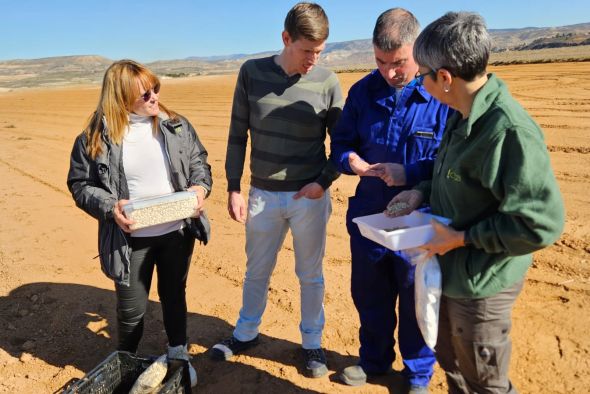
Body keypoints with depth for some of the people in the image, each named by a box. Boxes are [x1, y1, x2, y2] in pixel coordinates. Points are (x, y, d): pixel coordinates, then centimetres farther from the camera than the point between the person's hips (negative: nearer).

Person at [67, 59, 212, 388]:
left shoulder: (176, 125, -3)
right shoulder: (97, 137, -10)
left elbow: (198, 160, 7)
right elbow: (80, 183, -3)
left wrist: (201, 186, -13)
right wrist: (109, 207, -20)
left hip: (177, 232, 2)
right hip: (130, 239, -2)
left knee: (174, 295, 20)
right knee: (132, 308, 11)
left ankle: (179, 354, 44)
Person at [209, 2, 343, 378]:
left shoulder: (327, 81, -6)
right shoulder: (252, 73, -3)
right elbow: (238, 135, 1)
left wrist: (324, 181, -11)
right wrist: (234, 188, 0)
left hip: (309, 196, -1)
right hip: (263, 195, 1)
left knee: (310, 274, 13)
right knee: (257, 271, 17)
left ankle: (312, 342, 33)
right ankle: (246, 333, 40)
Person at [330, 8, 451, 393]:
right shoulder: (363, 91, -1)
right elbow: (341, 141, 7)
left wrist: (410, 173, -25)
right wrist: (349, 159, -15)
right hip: (368, 216, 4)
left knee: (416, 301, 15)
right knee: (368, 295, 21)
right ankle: (374, 360, 47)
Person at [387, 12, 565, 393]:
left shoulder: (508, 130, -29)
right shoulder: (465, 114, 0)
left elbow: (542, 222, -28)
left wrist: (462, 238, -22)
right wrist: (424, 193, 1)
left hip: (481, 283, -9)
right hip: (453, 271, 9)